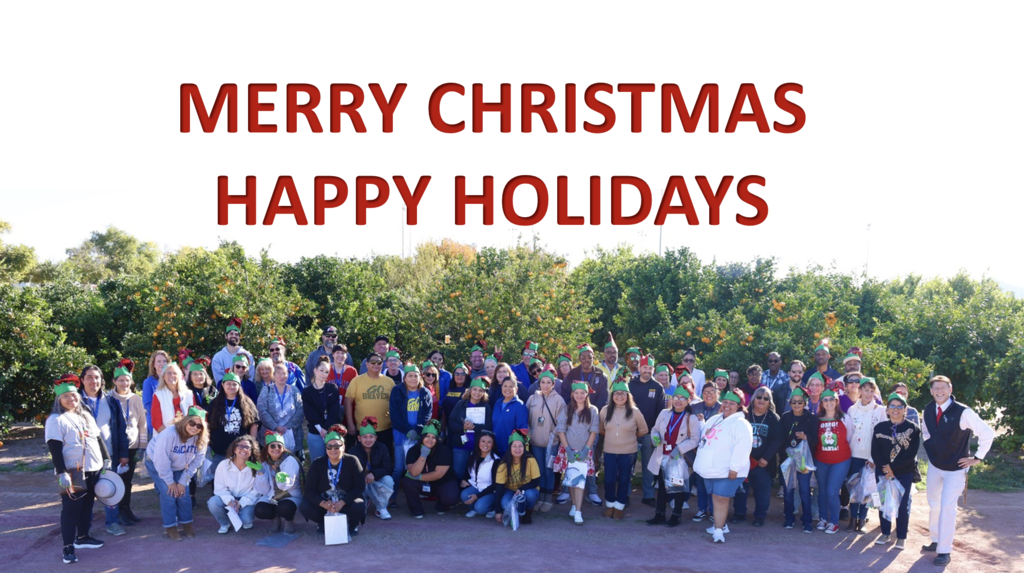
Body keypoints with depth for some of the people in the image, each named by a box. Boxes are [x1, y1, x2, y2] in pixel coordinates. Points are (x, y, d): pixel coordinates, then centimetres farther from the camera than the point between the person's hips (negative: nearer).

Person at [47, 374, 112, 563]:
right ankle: (68, 548, -4)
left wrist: (106, 459, 16)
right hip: (72, 471, -7)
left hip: (93, 469, 7)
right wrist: (62, 473, -21)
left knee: (87, 505, 14)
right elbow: (55, 449, -15)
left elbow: (98, 439, 20)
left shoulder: (86, 416, 14)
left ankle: (82, 537, 28)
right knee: (71, 507, -7)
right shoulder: (55, 420, -9)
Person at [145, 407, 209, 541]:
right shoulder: (169, 434, -37)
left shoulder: (201, 439, -21)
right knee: (168, 494, -13)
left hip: (178, 468, 4)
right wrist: (170, 482, -21)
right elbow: (162, 461, -30)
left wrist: (183, 481, -12)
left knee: (183, 494, -2)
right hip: (156, 464, -4)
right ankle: (170, 528, -1)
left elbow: (196, 462, -11)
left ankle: (187, 525, 15)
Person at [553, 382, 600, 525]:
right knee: (570, 478, 4)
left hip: (584, 450, -2)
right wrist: (568, 449, -8)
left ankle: (578, 512, -14)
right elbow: (561, 430, 1)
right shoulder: (567, 410, 4)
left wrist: (586, 449, -8)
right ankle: (574, 505, 19)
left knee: (580, 479, -10)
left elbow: (594, 431, 0)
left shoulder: (593, 410, 2)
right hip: (568, 449, 2)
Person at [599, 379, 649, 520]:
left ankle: (619, 507, 24)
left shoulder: (634, 412, -10)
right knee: (609, 480, 5)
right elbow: (601, 430, 12)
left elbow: (643, 431, 4)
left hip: (628, 452, -1)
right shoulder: (605, 410, -4)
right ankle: (610, 505, 26)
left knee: (624, 480, 10)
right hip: (609, 451, 1)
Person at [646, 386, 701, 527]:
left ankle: (676, 515, 22)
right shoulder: (664, 413, 2)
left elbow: (694, 440, -11)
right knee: (662, 487, 12)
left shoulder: (692, 418, -9)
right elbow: (655, 429, 12)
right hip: (662, 457, 3)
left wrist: (679, 449, -23)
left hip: (680, 459, -3)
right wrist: (655, 436, -10)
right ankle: (659, 515, 21)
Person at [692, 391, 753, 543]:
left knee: (721, 498, -10)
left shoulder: (740, 424, -11)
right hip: (710, 469, 8)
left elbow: (742, 447, -21)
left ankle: (718, 530, -9)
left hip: (727, 471, -8)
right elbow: (702, 437, 27)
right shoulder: (713, 420, 15)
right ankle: (720, 524, 30)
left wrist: (734, 467, -25)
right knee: (716, 498, 16)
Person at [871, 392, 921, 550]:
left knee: (903, 504, 2)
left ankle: (901, 537, 12)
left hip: (904, 473, -2)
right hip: (883, 472, 2)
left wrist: (893, 469, -15)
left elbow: (911, 453, -11)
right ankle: (885, 533, 19)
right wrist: (884, 466, -15)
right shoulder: (880, 428, 4)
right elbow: (875, 451, -1)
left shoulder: (913, 429, -4)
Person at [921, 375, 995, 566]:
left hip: (956, 468, -6)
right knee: (934, 504, 16)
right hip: (934, 465, 6)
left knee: (947, 507, -13)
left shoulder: (963, 412, -23)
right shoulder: (927, 411, -4)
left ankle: (944, 551, -6)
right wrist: (930, 450, 10)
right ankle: (936, 541, 32)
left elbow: (987, 433, -18)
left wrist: (977, 457, -14)